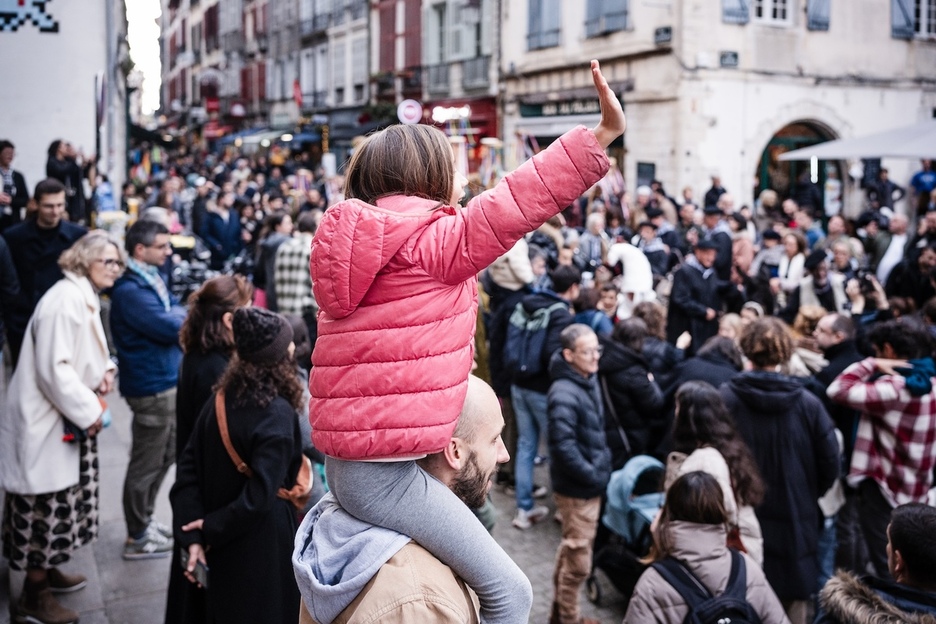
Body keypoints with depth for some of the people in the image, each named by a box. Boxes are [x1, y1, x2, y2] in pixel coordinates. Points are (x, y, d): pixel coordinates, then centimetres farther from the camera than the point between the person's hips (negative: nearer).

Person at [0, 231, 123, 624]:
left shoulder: (86, 297, 12)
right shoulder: (65, 300, -22)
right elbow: (53, 368, -27)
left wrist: (105, 369, 3)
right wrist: (88, 411, -19)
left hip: (68, 419, 10)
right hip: (46, 422, -10)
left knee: (59, 503, 20)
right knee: (46, 505, -2)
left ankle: (46, 570, 36)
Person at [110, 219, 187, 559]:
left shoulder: (152, 278, 9)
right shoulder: (130, 291, -22)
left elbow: (179, 310, 9)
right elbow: (172, 327, -26)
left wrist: (174, 315, -13)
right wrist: (178, 314, -6)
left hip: (167, 380, 10)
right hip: (151, 385, -10)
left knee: (166, 455, 21)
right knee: (146, 463, 2)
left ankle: (145, 520, 35)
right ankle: (137, 538, 15)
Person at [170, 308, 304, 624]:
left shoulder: (221, 400, -3)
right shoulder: (277, 414, -23)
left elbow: (188, 468, -3)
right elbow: (260, 495, -27)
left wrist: (193, 537, -7)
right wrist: (212, 528, -13)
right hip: (264, 551, -7)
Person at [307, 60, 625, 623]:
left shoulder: (364, 240, 17)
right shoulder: (432, 242, -12)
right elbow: (513, 206, -19)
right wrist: (602, 135, -18)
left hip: (351, 460, 10)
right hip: (385, 472, -10)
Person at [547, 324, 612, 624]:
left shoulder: (589, 380, 5)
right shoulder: (564, 394, -24)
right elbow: (564, 447, -26)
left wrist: (604, 468, 9)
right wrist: (594, 476, -18)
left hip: (591, 486, 9)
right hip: (577, 490, -9)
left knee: (570, 553, 22)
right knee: (578, 561, 3)